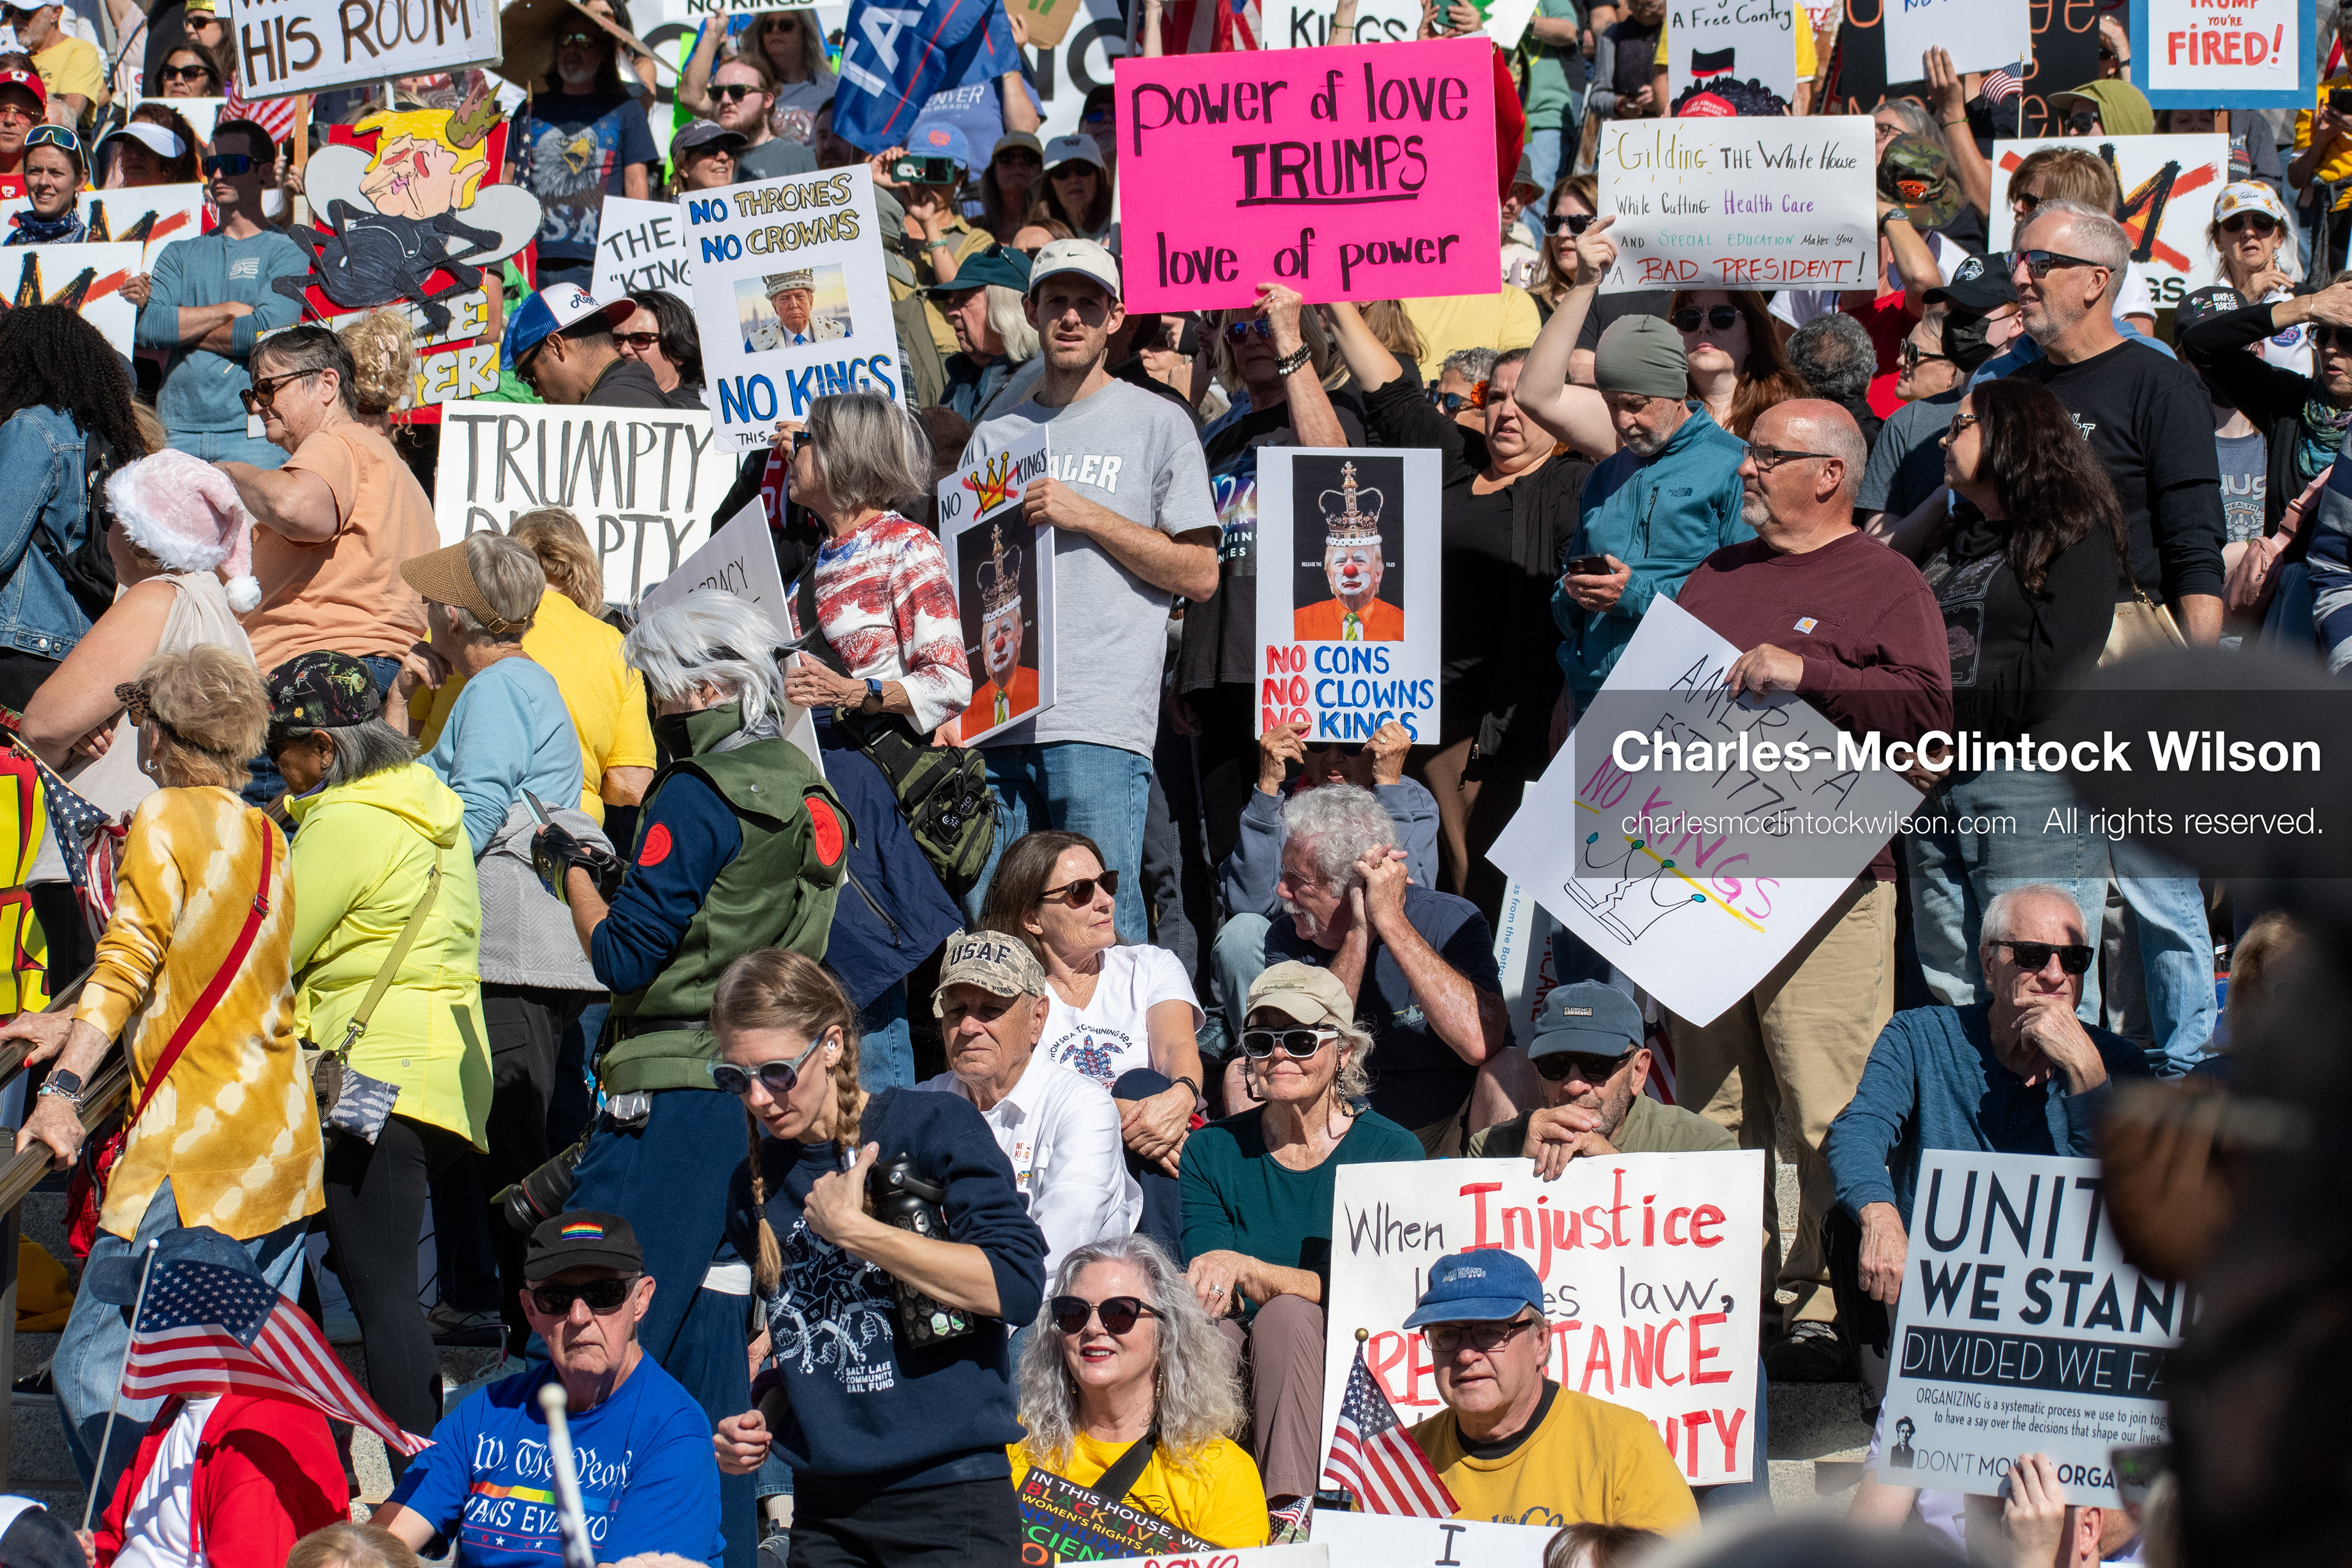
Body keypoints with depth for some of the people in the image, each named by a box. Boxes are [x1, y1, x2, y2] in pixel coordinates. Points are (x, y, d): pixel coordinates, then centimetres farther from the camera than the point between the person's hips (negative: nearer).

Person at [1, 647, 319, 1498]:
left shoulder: (166, 819, -4)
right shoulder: (267, 838, 17)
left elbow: (129, 962, -15)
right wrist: (79, 1029, 23)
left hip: (190, 1148, -8)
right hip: (286, 1138, 8)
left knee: (94, 1370, -10)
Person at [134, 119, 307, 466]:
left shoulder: (287, 252, 6)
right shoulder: (180, 254, 19)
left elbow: (263, 334, -10)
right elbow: (146, 329, 3)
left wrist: (179, 332, 1)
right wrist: (230, 310, -3)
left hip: (252, 434, -3)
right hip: (177, 431, 3)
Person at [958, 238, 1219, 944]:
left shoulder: (1157, 425, 7)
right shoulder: (995, 437, 20)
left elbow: (1200, 575, 2)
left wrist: (1087, 516, -7)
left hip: (1100, 726, -4)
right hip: (995, 722, 5)